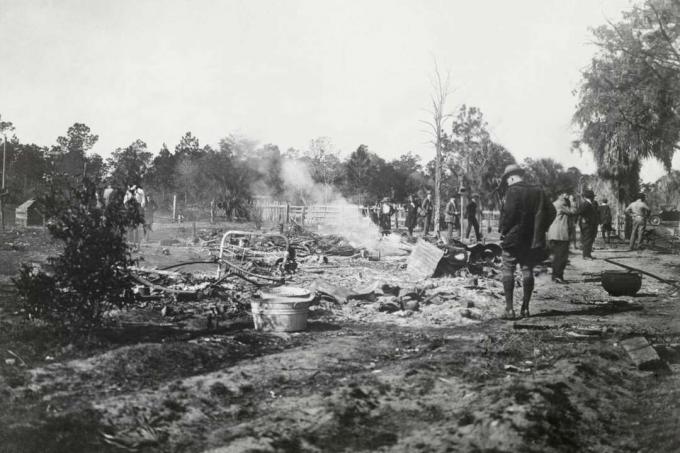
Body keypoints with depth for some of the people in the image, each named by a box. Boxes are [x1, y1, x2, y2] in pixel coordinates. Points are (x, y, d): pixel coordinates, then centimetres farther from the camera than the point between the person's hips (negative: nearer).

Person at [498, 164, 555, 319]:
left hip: (513, 237, -5)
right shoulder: (538, 191, 9)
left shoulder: (513, 191, -10)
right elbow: (551, 211, 7)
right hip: (532, 239, 5)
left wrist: (502, 229, -7)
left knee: (508, 271, 2)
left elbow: (509, 212, -20)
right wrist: (541, 230, 12)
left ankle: (509, 308, -3)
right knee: (527, 271, 11)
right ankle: (525, 307, 12)